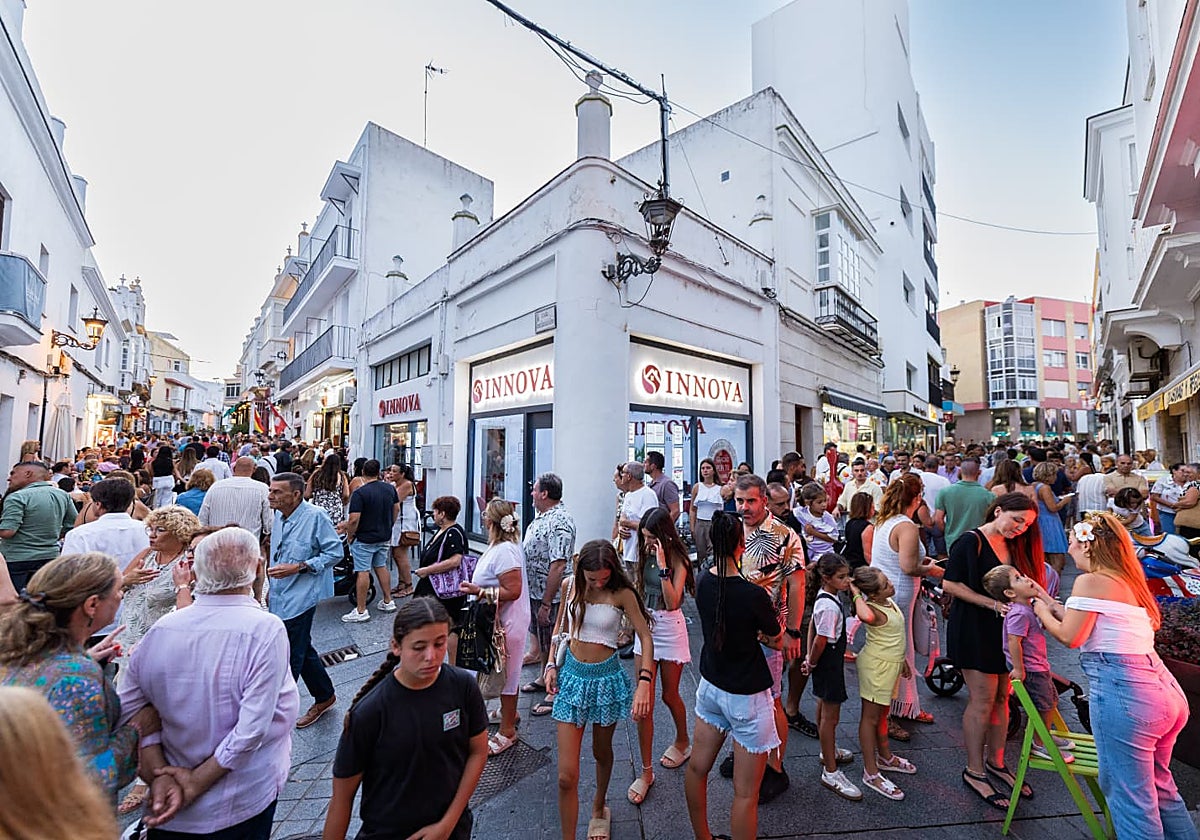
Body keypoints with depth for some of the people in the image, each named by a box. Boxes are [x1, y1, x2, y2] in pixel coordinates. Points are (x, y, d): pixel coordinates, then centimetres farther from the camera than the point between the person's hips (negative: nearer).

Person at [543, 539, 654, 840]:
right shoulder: (570, 585, -7)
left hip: (605, 678, -1)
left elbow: (646, 638, -15)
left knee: (601, 752, 24)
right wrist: (551, 664, 1)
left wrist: (644, 683, -25)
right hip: (571, 674, 1)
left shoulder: (621, 594, -16)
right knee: (566, 775, -1)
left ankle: (599, 808, 52)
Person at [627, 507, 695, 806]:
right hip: (646, 626, 5)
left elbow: (672, 602, -26)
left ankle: (682, 741, 45)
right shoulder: (646, 554, 1)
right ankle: (646, 771, 18)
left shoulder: (677, 560, -15)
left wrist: (662, 566, -30)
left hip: (670, 629, -4)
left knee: (669, 695, 15)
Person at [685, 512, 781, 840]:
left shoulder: (703, 582, -10)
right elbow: (776, 640, -7)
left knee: (697, 768, 22)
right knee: (746, 793, 11)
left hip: (710, 686, 6)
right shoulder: (754, 595, -26)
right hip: (746, 697, -6)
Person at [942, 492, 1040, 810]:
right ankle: (974, 771, 15)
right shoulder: (972, 541, -15)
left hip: (1004, 630, 7)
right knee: (982, 700, 0)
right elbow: (950, 584, -18)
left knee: (1002, 698, 15)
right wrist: (993, 604, -22)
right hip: (973, 630, -7)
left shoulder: (1014, 546, 8)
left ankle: (995, 762, 32)